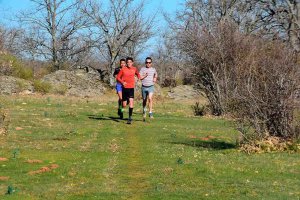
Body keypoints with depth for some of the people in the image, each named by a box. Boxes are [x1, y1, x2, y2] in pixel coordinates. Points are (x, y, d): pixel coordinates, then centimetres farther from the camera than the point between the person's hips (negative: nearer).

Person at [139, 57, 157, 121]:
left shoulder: (153, 69, 5)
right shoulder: (142, 69, -1)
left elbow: (156, 74, 28)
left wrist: (155, 78, 10)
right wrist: (144, 75, -29)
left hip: (151, 87, -1)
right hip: (144, 87, 1)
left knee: (150, 98, -21)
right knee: (144, 100, 13)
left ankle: (150, 112, -23)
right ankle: (144, 110, 40)